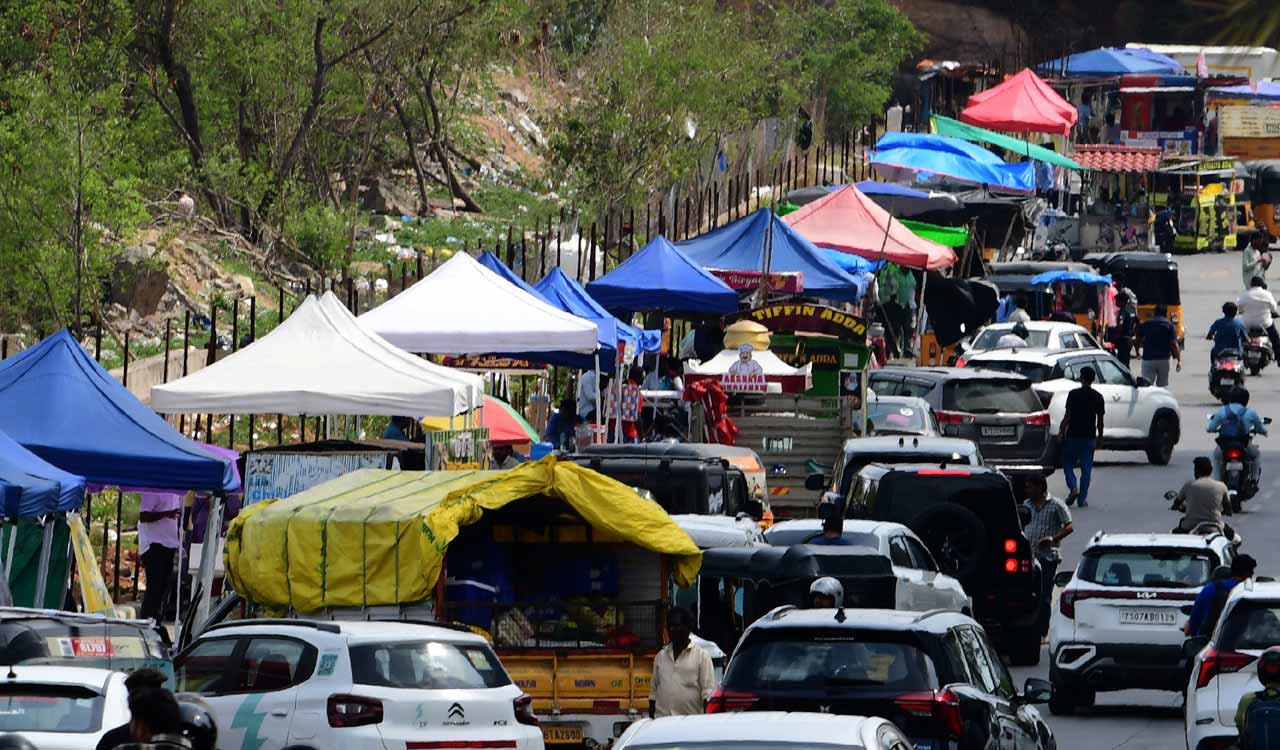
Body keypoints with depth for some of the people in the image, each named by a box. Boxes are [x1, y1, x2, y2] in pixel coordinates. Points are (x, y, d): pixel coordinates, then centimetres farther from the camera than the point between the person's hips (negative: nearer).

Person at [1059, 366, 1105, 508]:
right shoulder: (1098, 397, 0)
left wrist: (1061, 432, 2)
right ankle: (1082, 499, 6)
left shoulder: (1073, 395, -8)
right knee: (1086, 468, 7)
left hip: (1072, 436, -2)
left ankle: (1073, 487, -11)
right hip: (1089, 437, 2)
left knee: (1068, 464, 12)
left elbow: (1067, 416, -9)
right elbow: (1100, 420, 3)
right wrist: (1100, 437, 14)